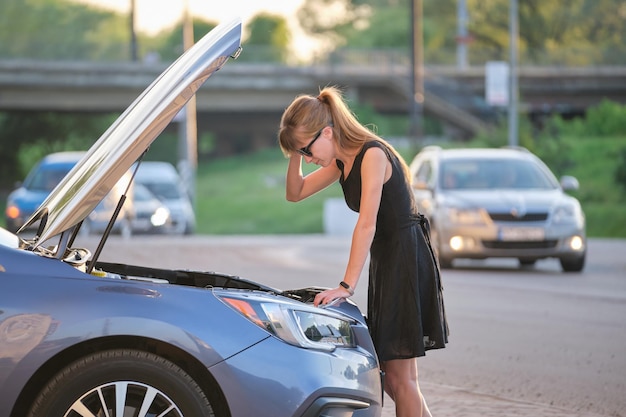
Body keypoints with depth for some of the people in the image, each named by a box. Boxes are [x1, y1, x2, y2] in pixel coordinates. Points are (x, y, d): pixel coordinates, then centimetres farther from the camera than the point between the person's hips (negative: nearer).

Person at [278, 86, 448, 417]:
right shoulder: (343, 162, 11)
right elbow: (295, 193, 19)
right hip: (384, 261, 10)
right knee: (388, 377, 10)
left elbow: (367, 224, -23)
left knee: (399, 377, -7)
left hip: (407, 259, -10)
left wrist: (347, 286, -24)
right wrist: (295, 153, 1)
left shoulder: (373, 154, -17)